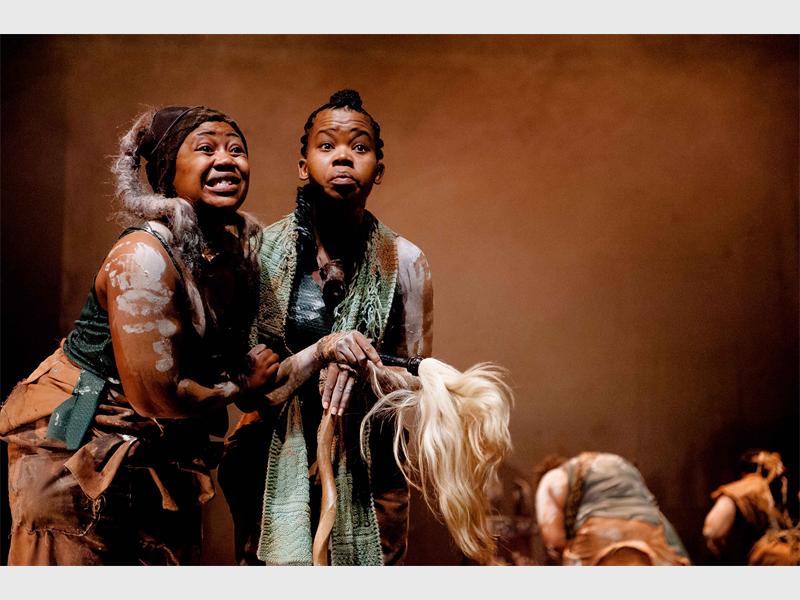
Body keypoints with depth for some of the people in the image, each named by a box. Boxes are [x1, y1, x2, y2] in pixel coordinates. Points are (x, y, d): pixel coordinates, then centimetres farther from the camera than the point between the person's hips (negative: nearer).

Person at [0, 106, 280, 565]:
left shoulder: (245, 241, -1)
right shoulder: (143, 257, -25)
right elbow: (156, 395, -23)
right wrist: (242, 384, -9)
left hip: (164, 453, 7)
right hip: (77, 446, -7)